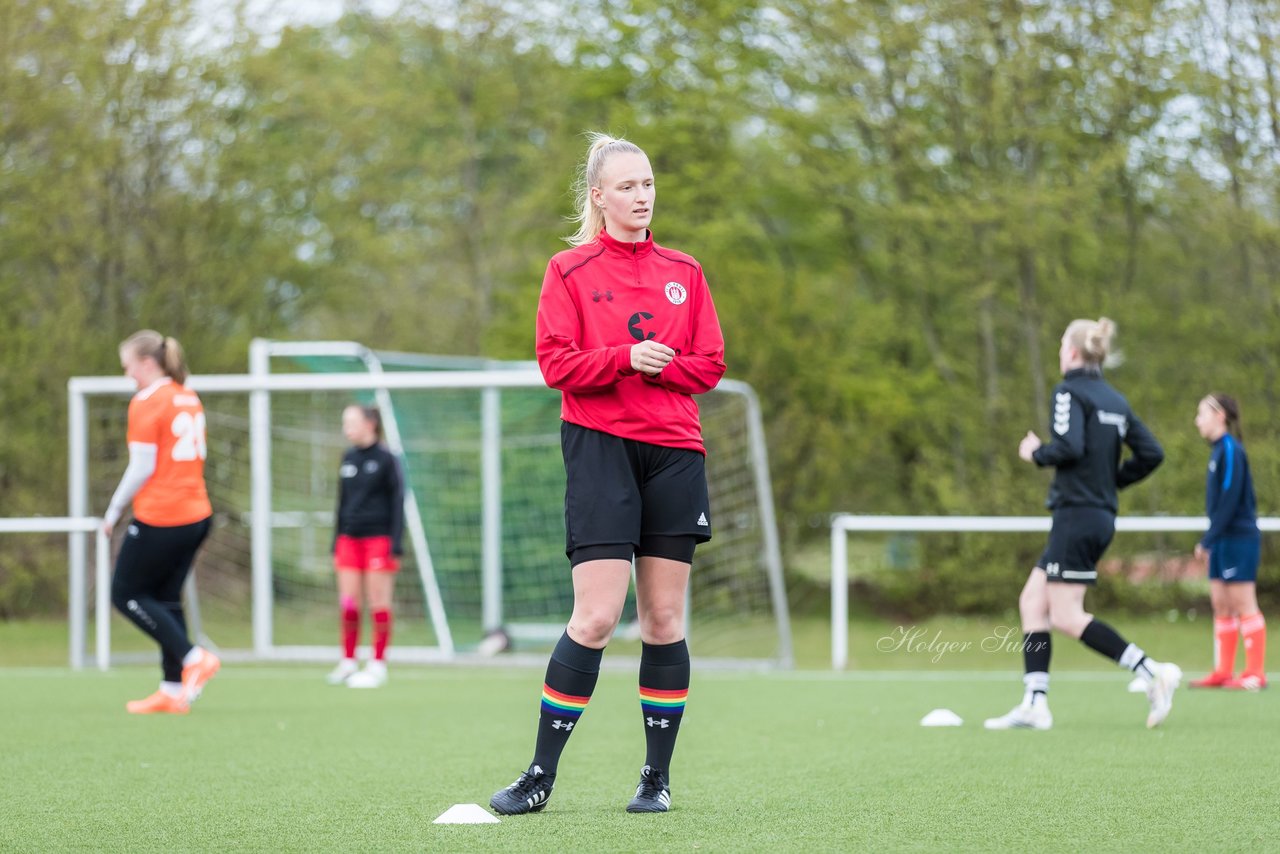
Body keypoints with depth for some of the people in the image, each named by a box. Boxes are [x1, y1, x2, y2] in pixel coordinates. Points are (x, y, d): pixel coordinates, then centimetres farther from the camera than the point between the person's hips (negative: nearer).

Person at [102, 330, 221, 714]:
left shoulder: (146, 403, -11)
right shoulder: (189, 399, 13)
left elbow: (142, 467, -14)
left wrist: (114, 511, -2)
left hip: (159, 518, -8)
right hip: (196, 514, 8)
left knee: (126, 594, 5)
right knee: (166, 598, 13)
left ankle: (193, 658, -6)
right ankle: (173, 690, 10)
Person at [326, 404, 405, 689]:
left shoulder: (386, 459, -5)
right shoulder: (348, 458, 12)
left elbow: (398, 502, -6)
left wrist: (395, 546, -11)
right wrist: (336, 544, 16)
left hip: (378, 537, -5)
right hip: (349, 538, 5)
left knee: (379, 602, -2)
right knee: (348, 603, 1)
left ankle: (378, 666, 3)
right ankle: (348, 662, 9)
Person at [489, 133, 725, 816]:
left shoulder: (683, 273, 13)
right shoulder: (569, 271, 3)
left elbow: (709, 366, 9)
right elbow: (556, 364, -5)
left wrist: (658, 366, -10)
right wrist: (625, 357, -18)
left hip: (674, 451, 4)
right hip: (599, 446, -3)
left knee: (663, 619, 4)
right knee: (596, 617, -12)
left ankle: (658, 777, 12)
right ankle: (540, 777, -4)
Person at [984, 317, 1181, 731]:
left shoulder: (1070, 392, -9)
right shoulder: (1114, 399, 14)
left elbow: (1069, 446, -23)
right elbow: (1151, 453, 10)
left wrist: (1036, 453, -4)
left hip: (1076, 517, -9)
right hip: (1102, 517, 9)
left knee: (1066, 616, -7)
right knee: (1032, 600, 11)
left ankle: (1153, 672, -14)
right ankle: (1034, 704, 6)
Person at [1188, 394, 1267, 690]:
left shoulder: (1230, 449, -13)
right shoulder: (1219, 450, 15)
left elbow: (1230, 499, -19)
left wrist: (1208, 539, -18)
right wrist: (1210, 541, 16)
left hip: (1238, 539, -9)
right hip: (1223, 542, 9)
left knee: (1243, 604, -6)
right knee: (1221, 606, 9)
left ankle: (1256, 672, -3)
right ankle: (1223, 672, 12)